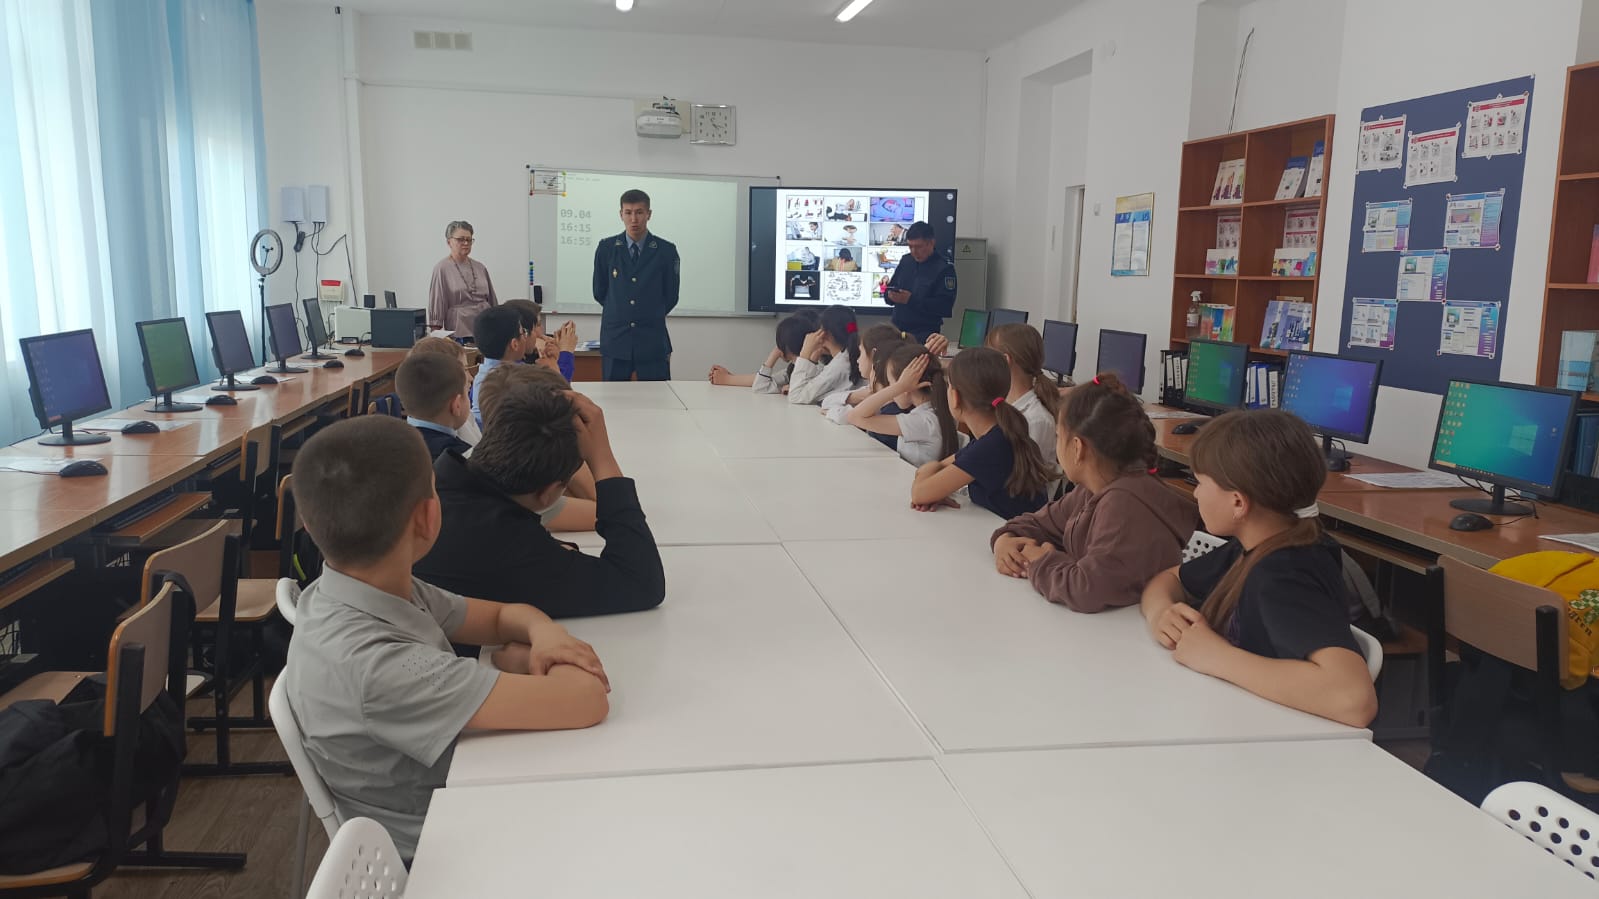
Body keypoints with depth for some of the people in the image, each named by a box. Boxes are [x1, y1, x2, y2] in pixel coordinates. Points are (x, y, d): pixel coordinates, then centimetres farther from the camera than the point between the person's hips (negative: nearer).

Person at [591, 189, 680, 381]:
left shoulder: (666, 251, 0)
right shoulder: (606, 248, 5)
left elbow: (671, 297, 8)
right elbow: (599, 293, 13)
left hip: (653, 343, -1)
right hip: (615, 342, 1)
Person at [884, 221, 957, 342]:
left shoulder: (944, 268, -8)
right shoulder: (906, 261, 9)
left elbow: (945, 306, -16)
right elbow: (890, 288, 16)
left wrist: (911, 300, -22)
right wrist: (891, 296, -9)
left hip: (926, 333, -5)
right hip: (898, 328, 5)